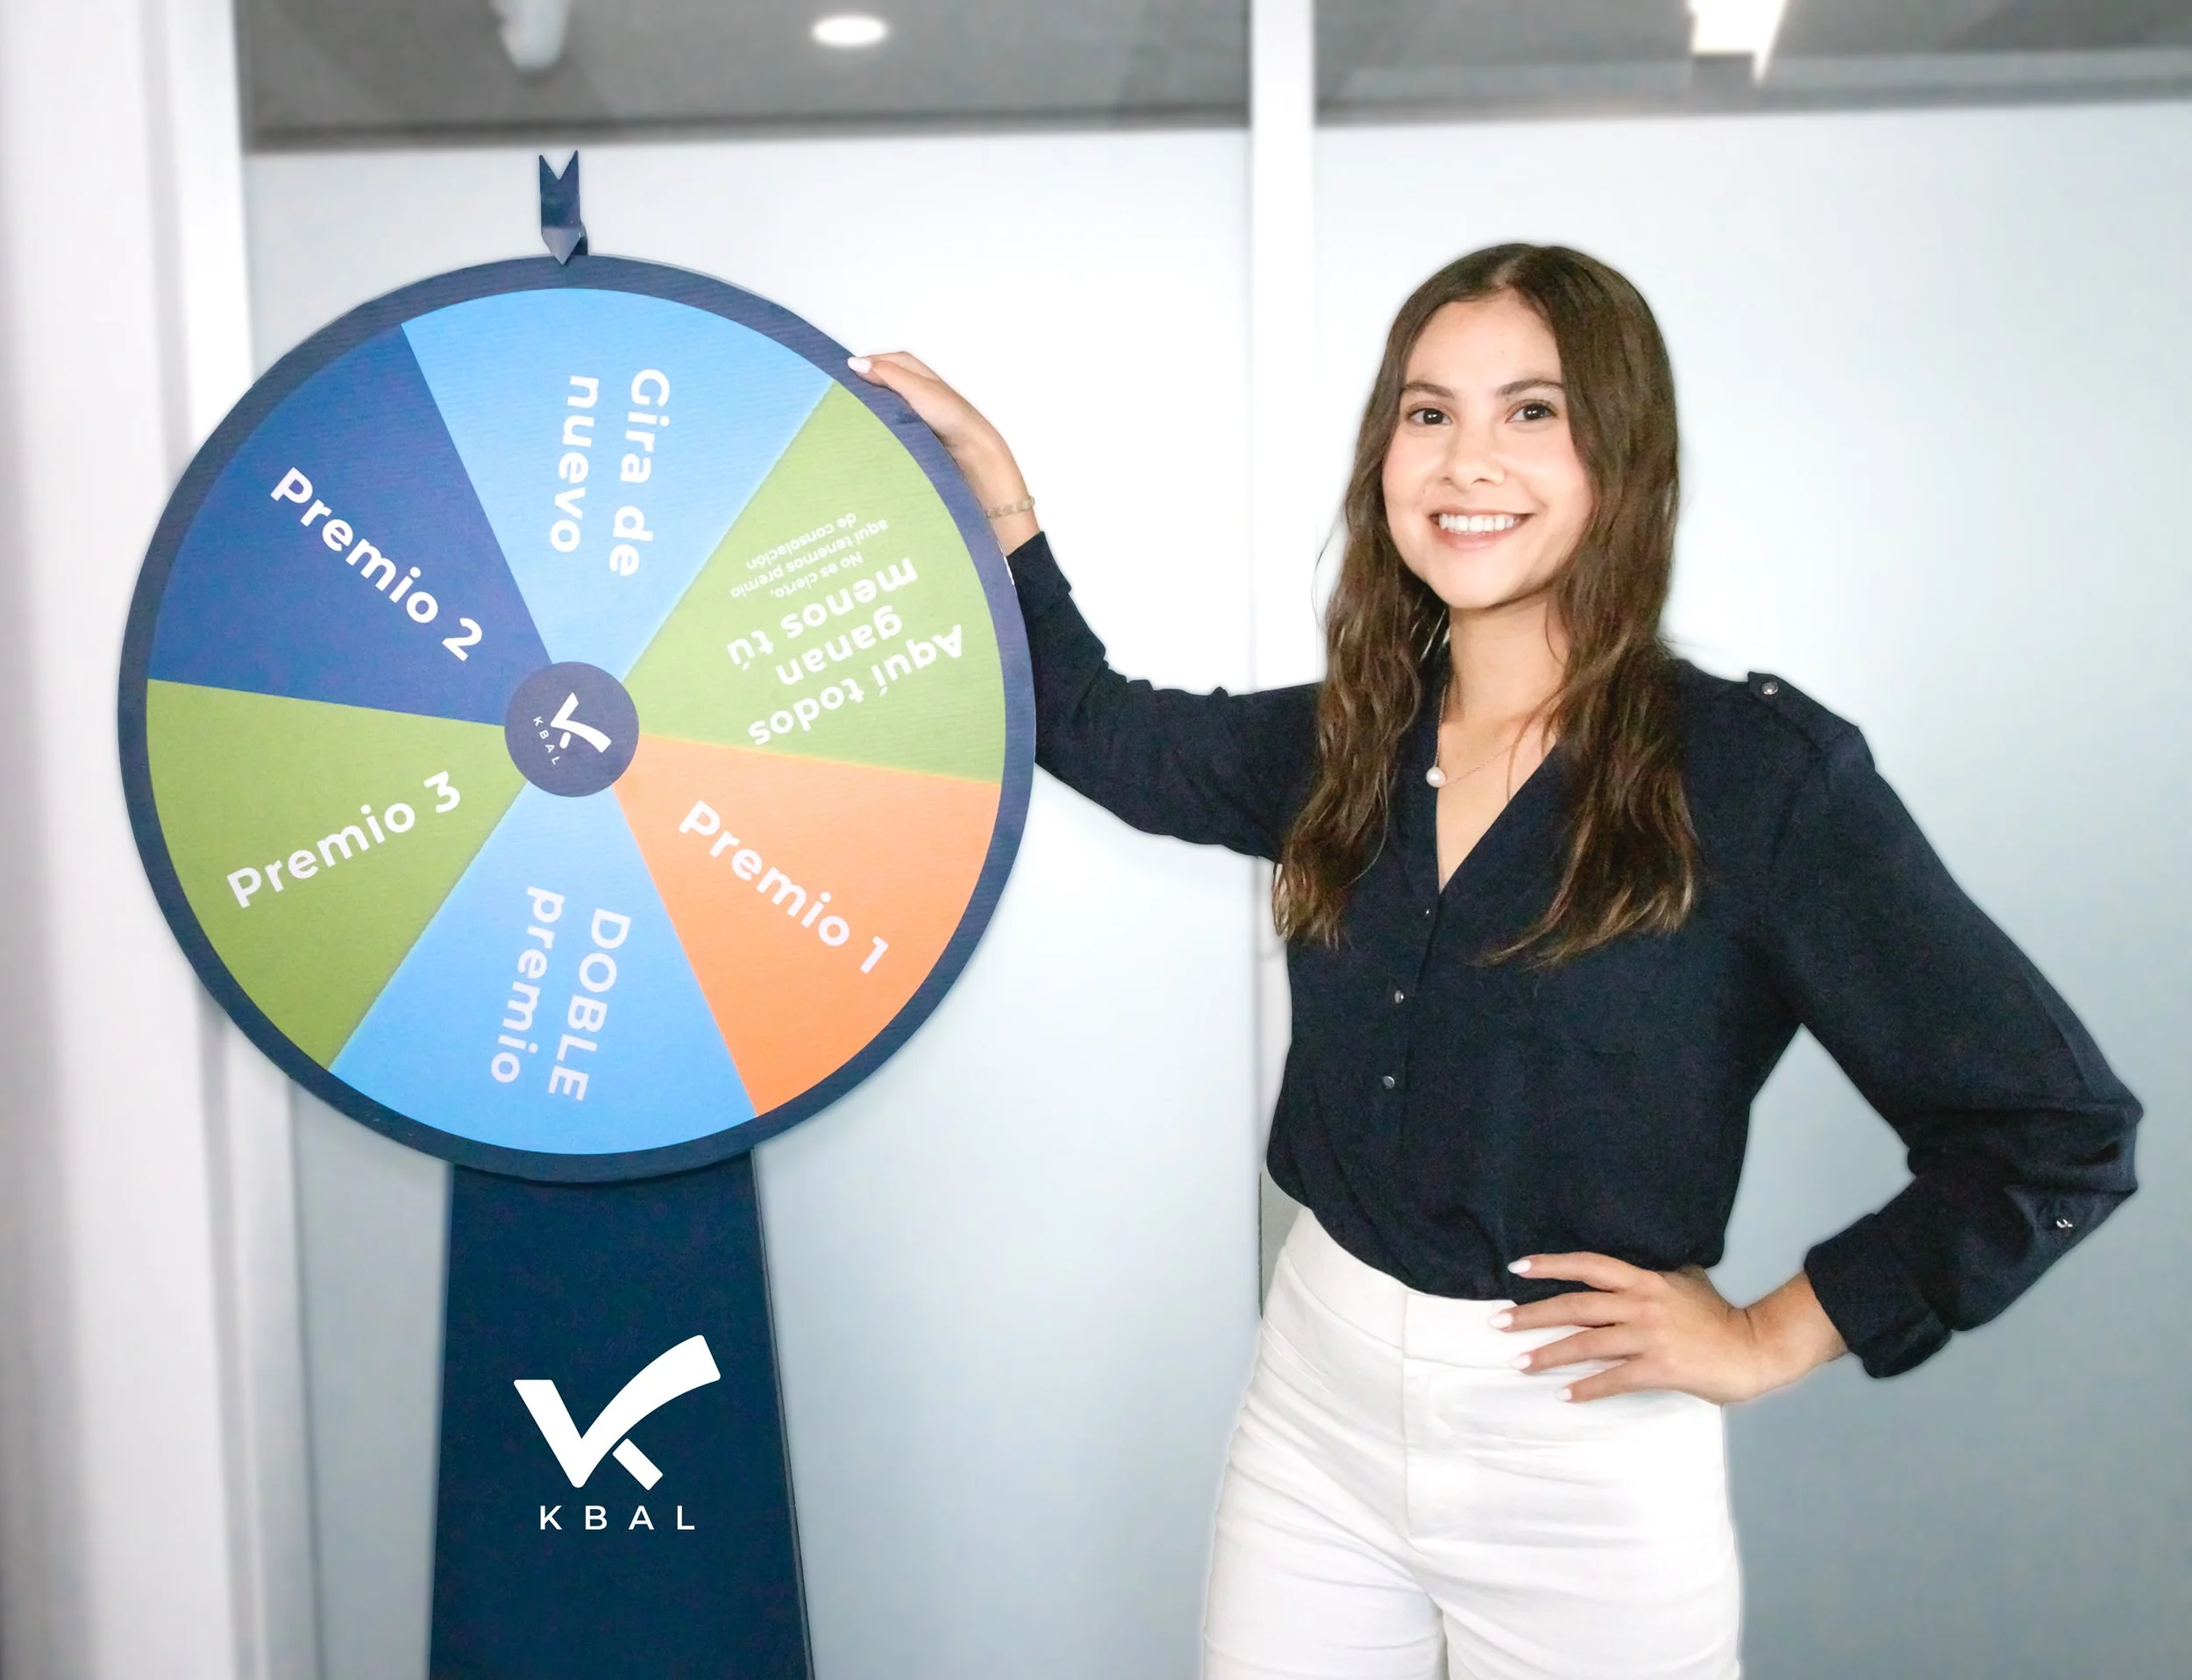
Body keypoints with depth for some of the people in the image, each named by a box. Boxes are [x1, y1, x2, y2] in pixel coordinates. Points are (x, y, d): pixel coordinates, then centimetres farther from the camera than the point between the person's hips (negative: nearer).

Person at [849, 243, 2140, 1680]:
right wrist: (988, 474, 9)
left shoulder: (1764, 770, -16)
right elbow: (1091, 723, 16)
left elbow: (2062, 1128, -11)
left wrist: (1774, 1338, -10)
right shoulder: (1346, 744, -1)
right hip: (1314, 1397, 4)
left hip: (1585, 1454, -4)